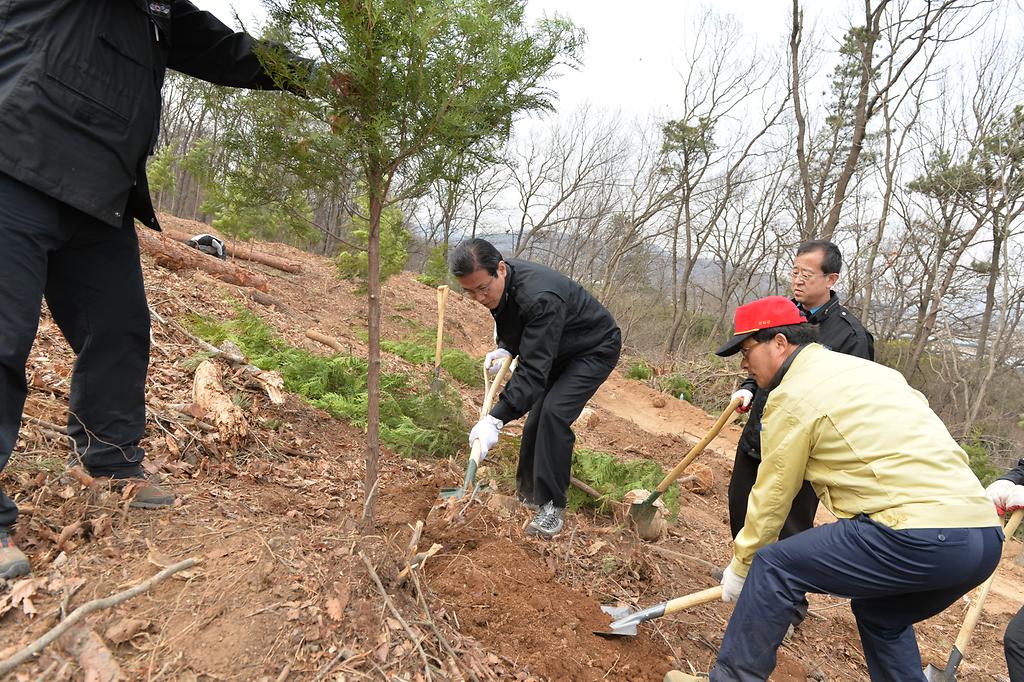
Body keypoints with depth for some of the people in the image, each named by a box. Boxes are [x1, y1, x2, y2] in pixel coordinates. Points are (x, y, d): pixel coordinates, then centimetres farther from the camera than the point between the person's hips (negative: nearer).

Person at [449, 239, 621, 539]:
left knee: (554, 413, -24)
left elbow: (533, 369, -41)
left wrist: (496, 419, -45)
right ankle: (527, 493, 24)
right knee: (536, 417, 8)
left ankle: (552, 506, -13)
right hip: (557, 351, 9)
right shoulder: (498, 284, -12)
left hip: (595, 350, -9)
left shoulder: (540, 298, -40)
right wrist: (504, 350, -8)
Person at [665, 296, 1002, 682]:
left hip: (920, 536, -9)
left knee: (774, 566, 1)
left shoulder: (792, 395, -5)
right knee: (880, 615, 30)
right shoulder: (870, 370, 21)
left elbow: (772, 497, 1)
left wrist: (740, 565, 15)